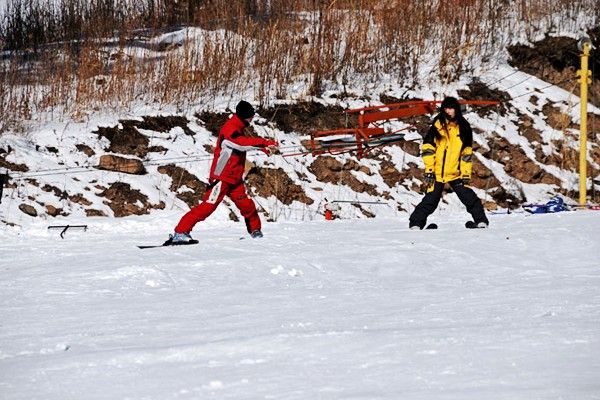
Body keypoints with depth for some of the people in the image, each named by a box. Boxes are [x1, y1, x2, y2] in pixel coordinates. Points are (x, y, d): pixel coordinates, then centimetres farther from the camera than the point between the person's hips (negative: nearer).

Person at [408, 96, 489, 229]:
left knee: (469, 197, -6)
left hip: (455, 173, 2)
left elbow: (467, 153, 7)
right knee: (430, 201, -4)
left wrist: (466, 173, 1)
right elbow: (428, 148, -4)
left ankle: (481, 221, 2)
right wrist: (429, 170, -10)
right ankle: (416, 223, 6)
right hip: (437, 172, -2)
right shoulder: (437, 126, -4)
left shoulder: (463, 127, 3)